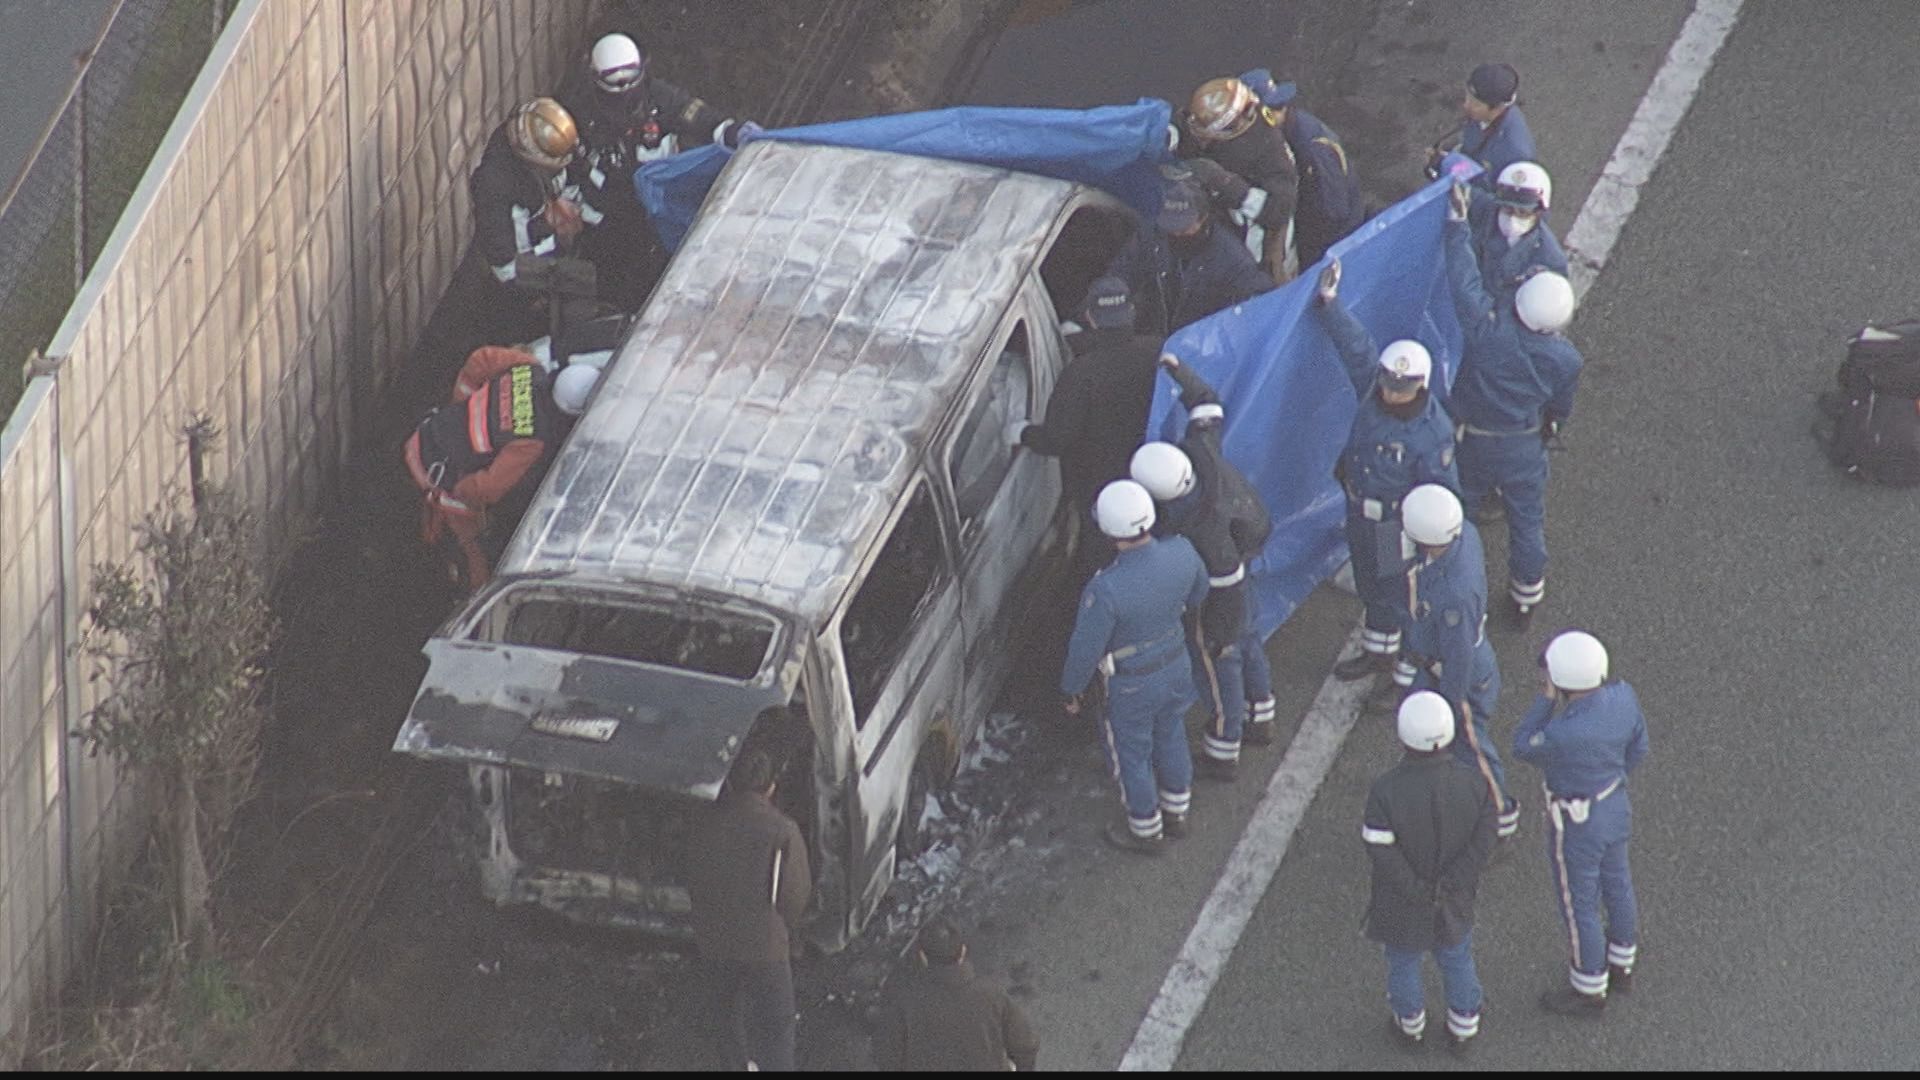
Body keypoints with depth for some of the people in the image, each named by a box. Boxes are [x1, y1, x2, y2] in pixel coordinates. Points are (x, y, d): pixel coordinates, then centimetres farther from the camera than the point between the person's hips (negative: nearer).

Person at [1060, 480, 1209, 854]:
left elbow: (1086, 649, -24)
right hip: (1176, 665, 5)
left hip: (1132, 686, -5)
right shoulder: (1181, 553, -24)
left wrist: (1072, 690, -5)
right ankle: (1176, 815, 51)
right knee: (1170, 740, 29)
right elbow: (1198, 589, 0)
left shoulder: (1105, 591, -40)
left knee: (1131, 755, 21)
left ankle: (1146, 833, 42)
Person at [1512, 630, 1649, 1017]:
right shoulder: (1623, 696, -20)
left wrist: (1546, 698, -20)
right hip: (1615, 805, 7)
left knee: (1579, 907, 17)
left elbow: (1524, 748, -18)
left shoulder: (1565, 732, -40)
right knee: (1616, 886, 28)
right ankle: (1621, 966, 52)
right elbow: (1637, 749, -2)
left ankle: (1589, 991, 38)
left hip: (1578, 825, -7)